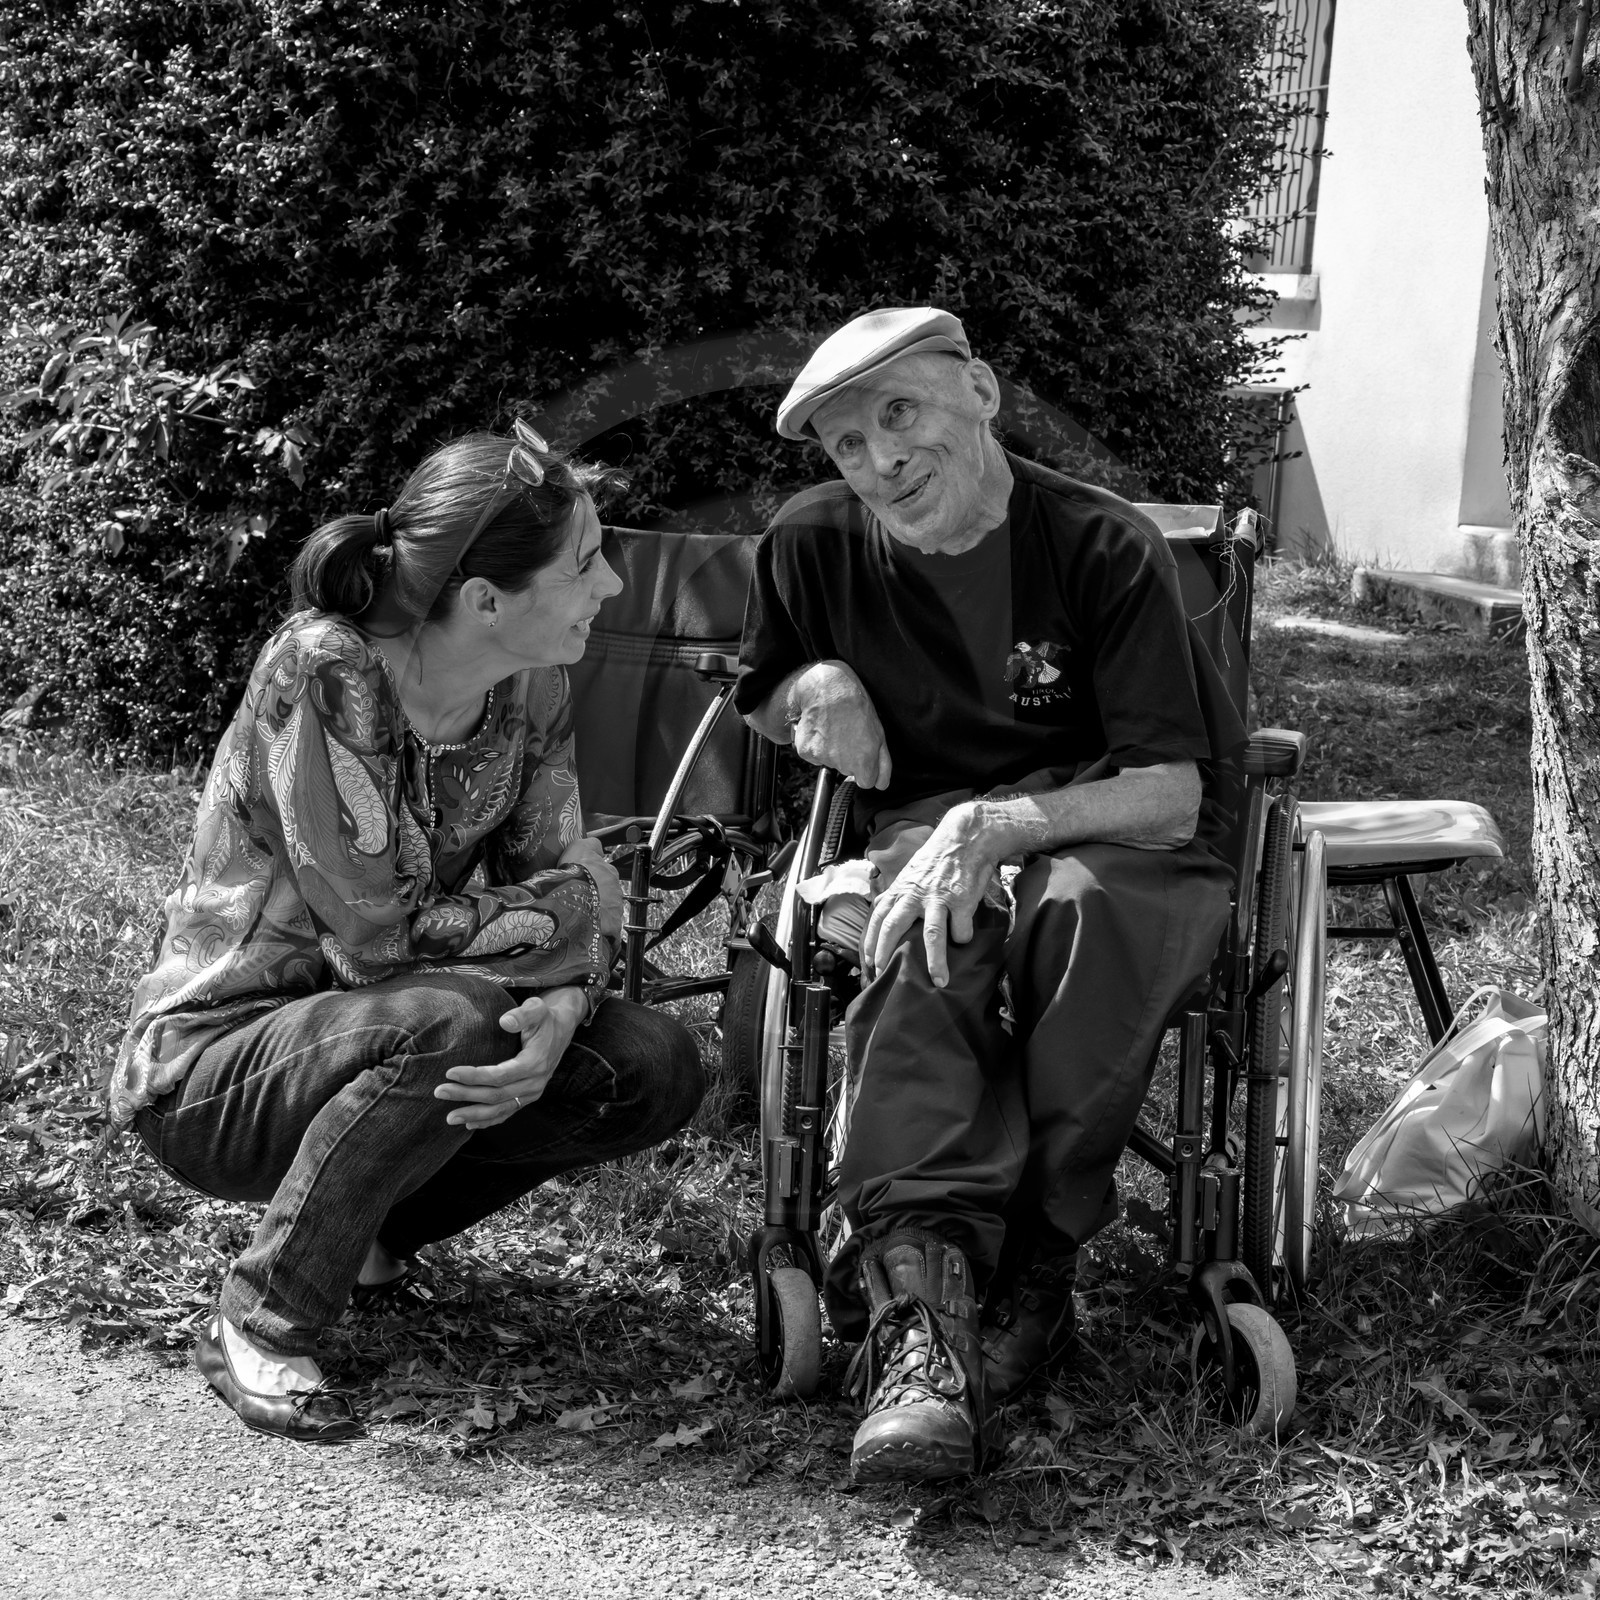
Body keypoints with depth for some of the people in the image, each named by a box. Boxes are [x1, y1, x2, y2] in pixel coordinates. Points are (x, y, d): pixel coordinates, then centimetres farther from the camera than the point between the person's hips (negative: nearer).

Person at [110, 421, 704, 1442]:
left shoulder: (533, 686, -4)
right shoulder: (322, 671, -26)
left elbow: (562, 883, -3)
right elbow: (374, 936, -27)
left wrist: (562, 1010, -25)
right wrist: (575, 910, -17)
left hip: (367, 1035, 7)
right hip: (206, 1065, -7)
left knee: (657, 1070, -11)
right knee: (453, 1022, -35)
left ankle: (369, 1234, 9)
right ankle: (259, 1326, -17)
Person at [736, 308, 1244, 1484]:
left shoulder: (1106, 548, -11)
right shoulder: (814, 546, 3)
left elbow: (1172, 794, -16)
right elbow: (760, 702, 22)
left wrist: (998, 825, -31)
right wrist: (813, 689, -2)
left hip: (1126, 846, -2)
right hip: (933, 833, 2)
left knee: (1074, 906, -39)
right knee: (928, 935, -35)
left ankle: (1030, 1278, -29)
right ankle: (922, 1310, -50)